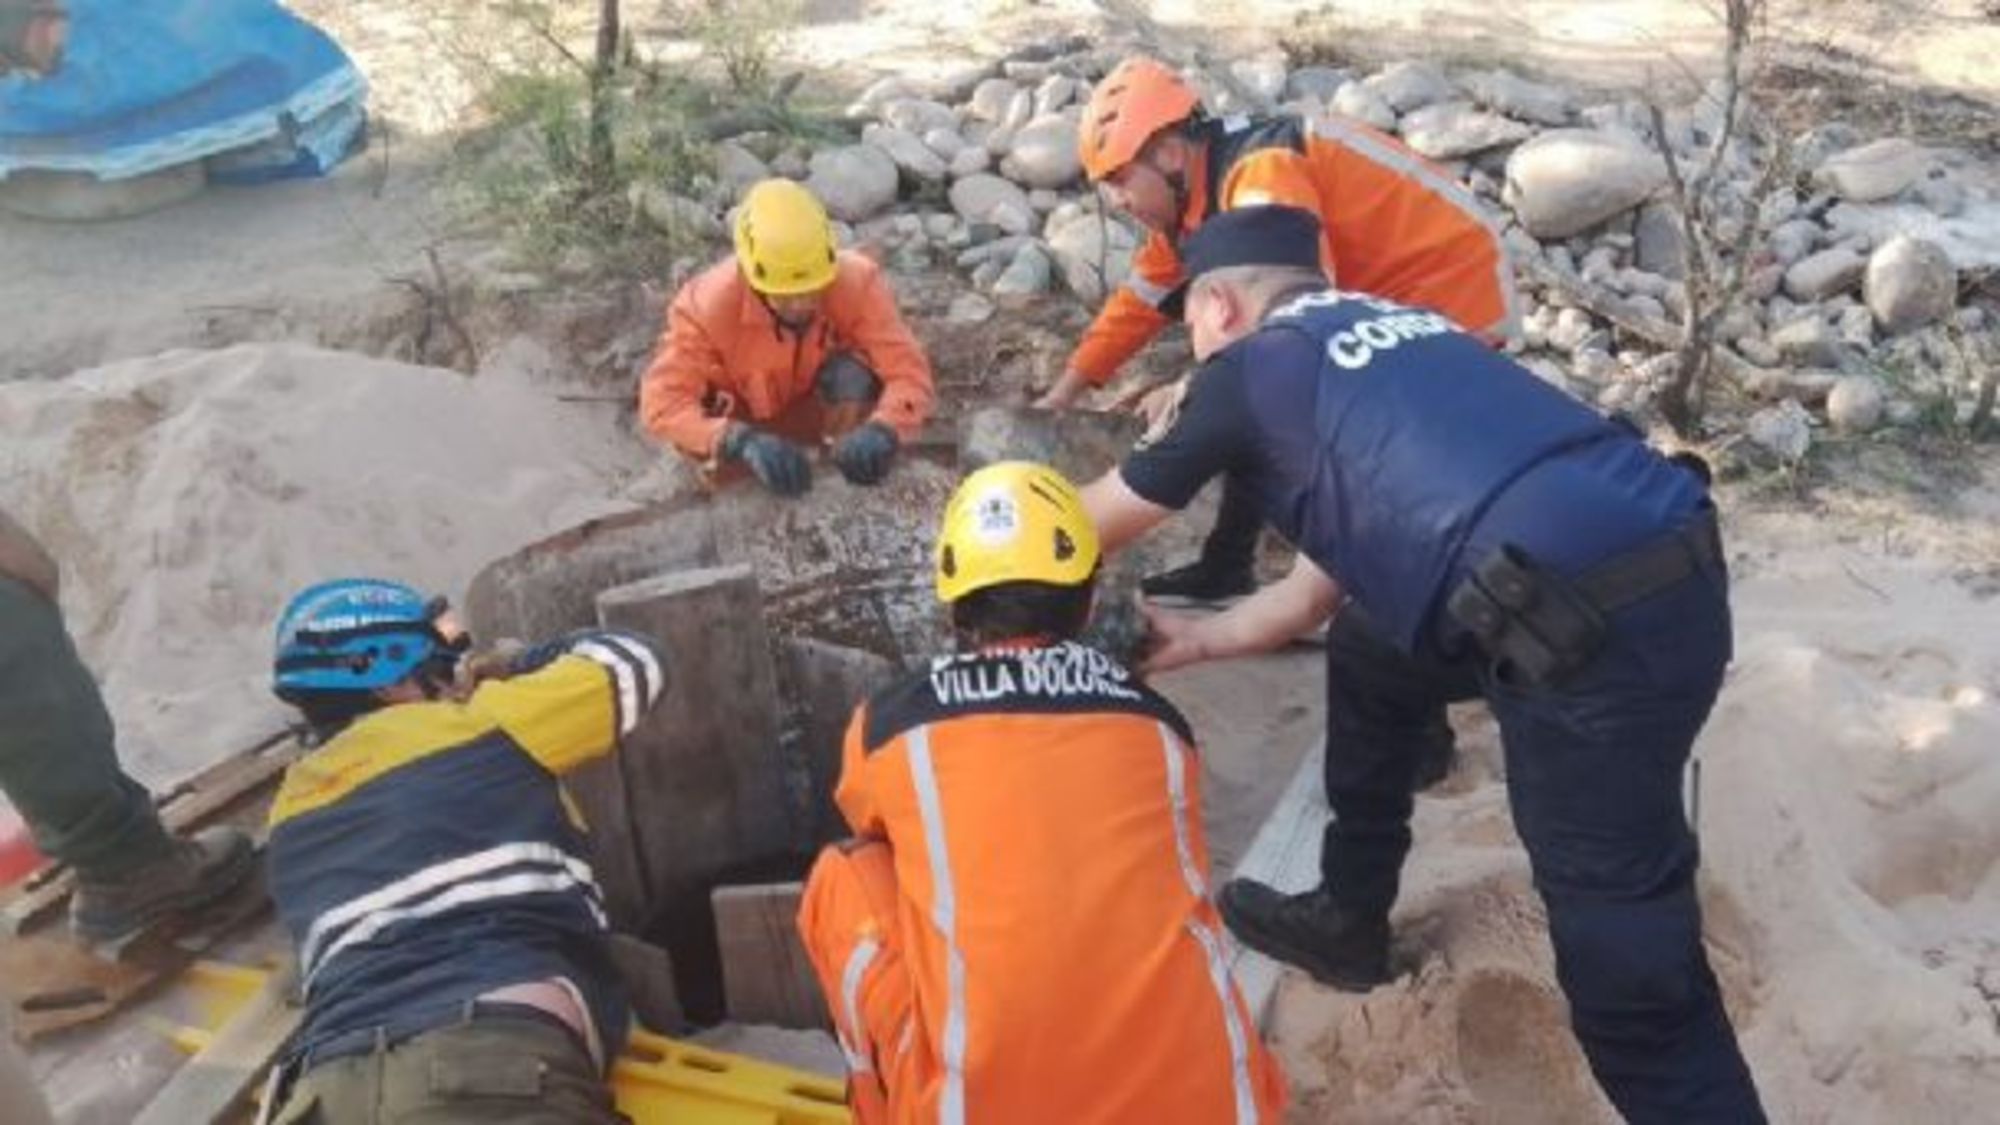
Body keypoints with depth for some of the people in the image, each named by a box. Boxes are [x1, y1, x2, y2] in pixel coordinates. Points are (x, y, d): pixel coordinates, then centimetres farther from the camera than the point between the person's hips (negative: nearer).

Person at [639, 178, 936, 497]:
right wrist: (742, 440, -58)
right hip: (745, 415, 0)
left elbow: (908, 371, -34)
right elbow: (661, 403, -40)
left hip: (816, 408, 0)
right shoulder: (709, 303, -34)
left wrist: (882, 431, -56)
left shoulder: (856, 282, -31)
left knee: (853, 373, -31)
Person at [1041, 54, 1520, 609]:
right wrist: (1063, 393, 8)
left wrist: (1193, 393, -34)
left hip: (1451, 296, -10)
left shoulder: (1260, 174, -28)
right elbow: (1143, 296, 9)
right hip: (1381, 299, 10)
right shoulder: (1196, 188, 3)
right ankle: (1224, 573, 21)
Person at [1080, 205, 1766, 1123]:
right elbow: (1323, 586, 30)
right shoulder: (1390, 333, 27)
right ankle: (1348, 924, 42)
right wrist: (1190, 641, 36)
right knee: (1371, 664, 27)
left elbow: (1090, 526, 20)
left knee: (1628, 976, -2)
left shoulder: (1250, 366, 5)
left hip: (1595, 632, -9)